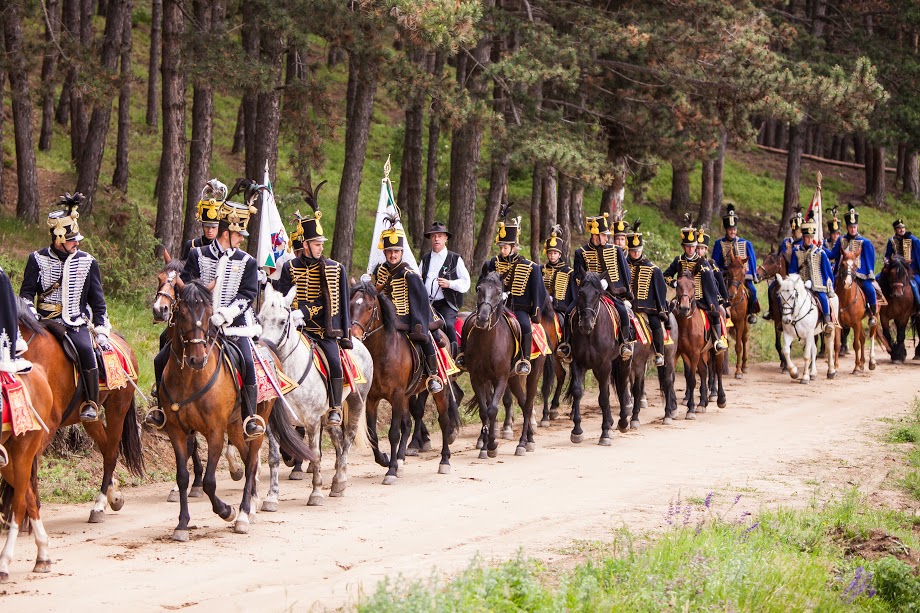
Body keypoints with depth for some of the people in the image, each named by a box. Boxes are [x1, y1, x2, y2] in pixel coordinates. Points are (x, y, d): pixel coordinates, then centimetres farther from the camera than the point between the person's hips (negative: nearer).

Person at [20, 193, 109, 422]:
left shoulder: (87, 262, 6)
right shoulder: (38, 259, 4)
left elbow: (97, 301, 11)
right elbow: (26, 292, 8)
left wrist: (101, 332, 4)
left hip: (77, 324, -1)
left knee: (85, 348, -31)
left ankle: (91, 404, -20)